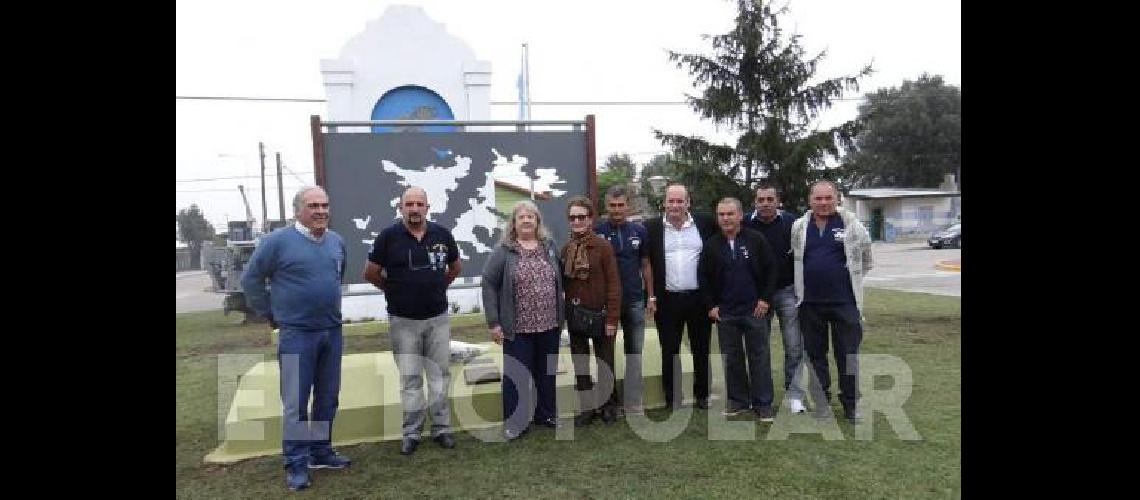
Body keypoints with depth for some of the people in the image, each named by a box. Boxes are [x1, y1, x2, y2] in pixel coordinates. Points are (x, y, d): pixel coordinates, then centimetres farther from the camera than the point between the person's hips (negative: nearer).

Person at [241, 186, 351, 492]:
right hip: (296, 334, -5)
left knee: (328, 398, 13)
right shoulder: (278, 241, -9)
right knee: (295, 403, 0)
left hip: (332, 332, 5)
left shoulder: (337, 242, 7)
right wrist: (271, 315, 0)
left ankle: (321, 452, 27)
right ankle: (296, 464, 11)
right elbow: (251, 280, -3)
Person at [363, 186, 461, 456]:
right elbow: (370, 273, 1)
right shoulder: (388, 236, -8)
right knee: (410, 379, 7)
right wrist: (395, 291, 8)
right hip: (403, 320, -2)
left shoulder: (442, 234, -1)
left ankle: (441, 428, 21)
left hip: (438, 318, 2)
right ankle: (411, 433, 18)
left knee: (440, 375, 9)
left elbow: (455, 267, 16)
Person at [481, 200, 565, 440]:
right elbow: (489, 284, -7)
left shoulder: (550, 246, 6)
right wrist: (493, 321, -10)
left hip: (549, 324, 4)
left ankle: (546, 413, 32)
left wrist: (561, 315, 10)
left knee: (546, 372, 16)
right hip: (518, 327, -3)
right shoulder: (504, 251, -6)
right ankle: (514, 422, 17)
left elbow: (559, 280, 12)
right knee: (516, 375, 4)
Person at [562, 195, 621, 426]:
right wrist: (565, 312, 4)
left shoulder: (603, 246, -10)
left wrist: (612, 318, -14)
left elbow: (613, 283, -12)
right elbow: (563, 283, 8)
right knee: (580, 364, 12)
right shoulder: (565, 249, 4)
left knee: (605, 362, 9)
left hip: (599, 314, -4)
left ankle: (609, 405, 26)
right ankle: (587, 407, 26)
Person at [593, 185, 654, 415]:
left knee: (634, 353, 7)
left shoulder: (639, 231, 3)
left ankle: (633, 404, 15)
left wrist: (651, 297, 6)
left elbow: (645, 265, 9)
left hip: (635, 301, 2)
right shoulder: (597, 232, -5)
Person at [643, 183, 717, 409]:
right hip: (667, 300, -1)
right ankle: (671, 398, 20)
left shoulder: (705, 223, 0)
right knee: (669, 351, 8)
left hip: (699, 298, 1)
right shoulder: (652, 227, -2)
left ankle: (702, 394, 27)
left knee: (701, 349, 13)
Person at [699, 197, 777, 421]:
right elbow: (704, 278, 9)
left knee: (760, 356, 2)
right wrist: (711, 306, 2)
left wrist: (765, 299, -5)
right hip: (725, 313, 2)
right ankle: (738, 400, 22)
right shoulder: (711, 245, 4)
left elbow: (770, 271, 1)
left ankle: (763, 404, 12)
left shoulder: (756, 240, -1)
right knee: (731, 358, 9)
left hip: (754, 310, -2)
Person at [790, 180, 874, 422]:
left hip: (844, 300, -2)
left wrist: (854, 277, 12)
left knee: (848, 354, 5)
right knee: (815, 354, 10)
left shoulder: (851, 224, -2)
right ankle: (821, 402, 23)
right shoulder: (798, 227, 3)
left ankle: (851, 405, 19)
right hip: (810, 302, 2)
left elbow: (865, 254, 11)